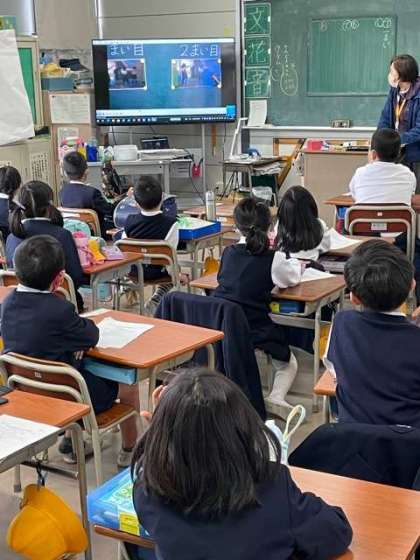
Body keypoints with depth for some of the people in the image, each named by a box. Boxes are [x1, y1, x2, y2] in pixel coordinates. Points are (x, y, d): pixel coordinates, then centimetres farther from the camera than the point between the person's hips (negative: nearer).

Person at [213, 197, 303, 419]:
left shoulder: (229, 252, 5)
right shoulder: (273, 259, -7)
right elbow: (293, 277, 11)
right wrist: (297, 264, 34)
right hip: (255, 329, -3)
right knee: (289, 365, 20)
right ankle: (276, 397, -7)